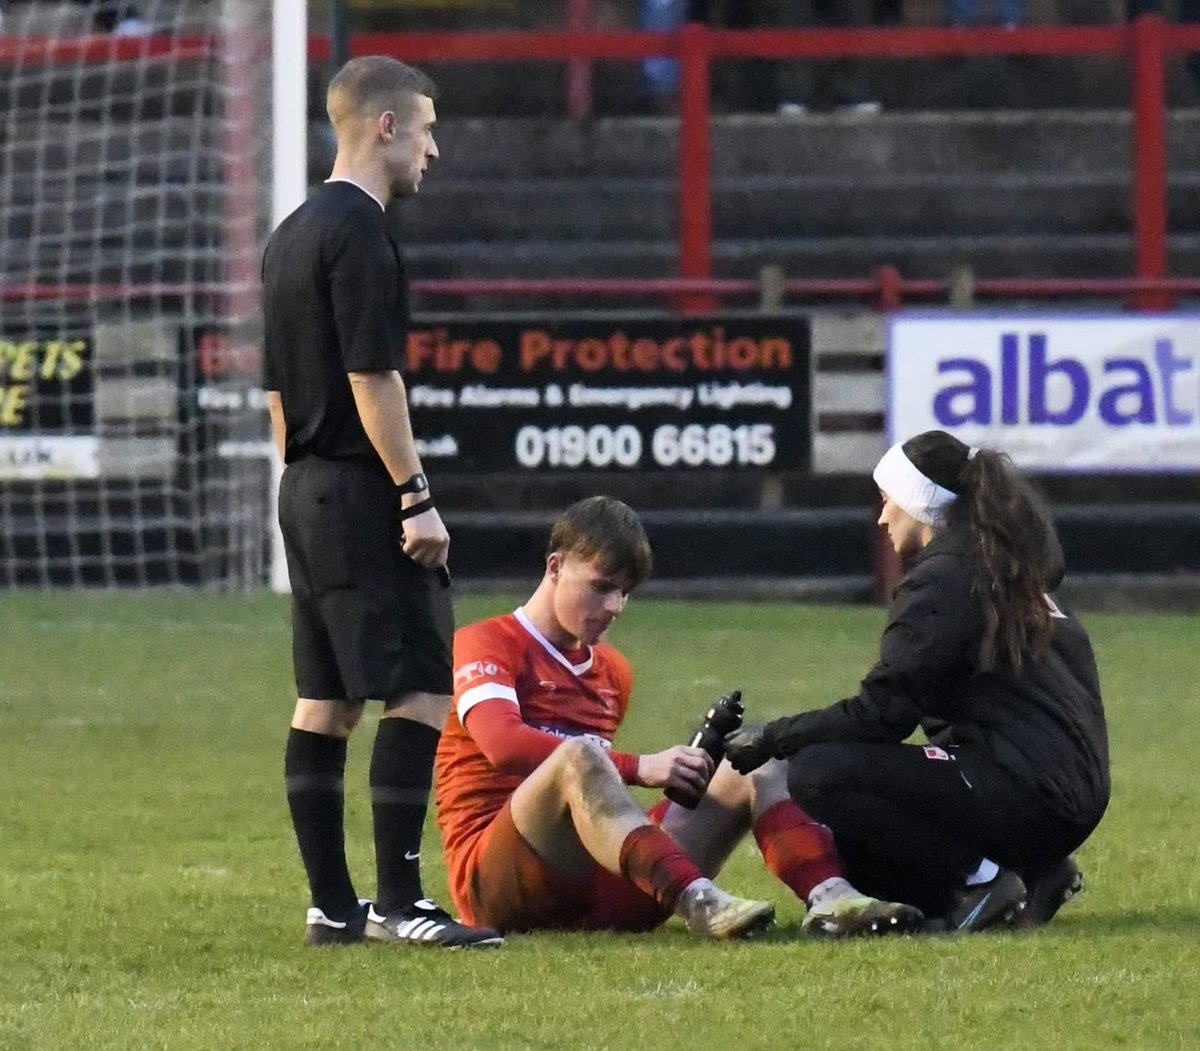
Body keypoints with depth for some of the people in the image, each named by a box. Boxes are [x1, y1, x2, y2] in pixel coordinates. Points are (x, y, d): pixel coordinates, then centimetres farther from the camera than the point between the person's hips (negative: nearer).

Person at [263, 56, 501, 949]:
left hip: (306, 491, 10)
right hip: (362, 493, -10)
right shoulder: (359, 231, -13)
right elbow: (372, 378, -19)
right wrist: (416, 496, -17)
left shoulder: (293, 234, 16)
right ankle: (399, 902, -13)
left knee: (325, 700, 9)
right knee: (421, 691, -9)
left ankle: (334, 906, 11)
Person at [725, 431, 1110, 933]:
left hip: (1030, 792, -10)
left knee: (817, 774, -16)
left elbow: (881, 712, -14)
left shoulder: (941, 580, -9)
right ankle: (1032, 874, 7)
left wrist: (772, 739, -4)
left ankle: (980, 878, -13)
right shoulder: (1002, 569, 20)